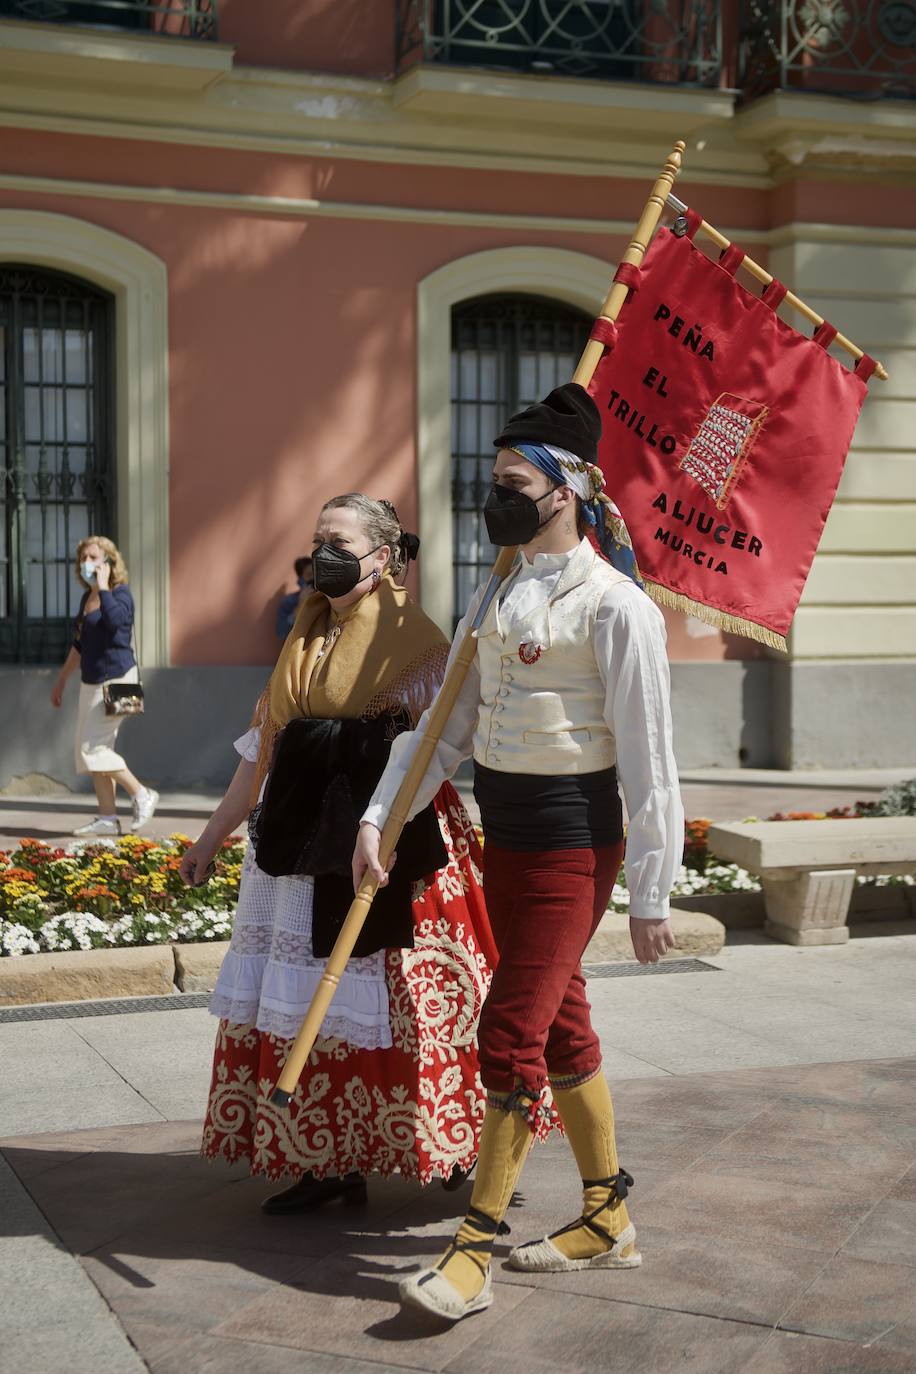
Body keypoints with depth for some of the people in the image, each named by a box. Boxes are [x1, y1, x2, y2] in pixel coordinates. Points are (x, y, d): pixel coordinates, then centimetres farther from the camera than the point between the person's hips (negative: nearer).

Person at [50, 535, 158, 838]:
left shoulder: (120, 593, -10)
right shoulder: (86, 597, 13)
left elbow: (115, 620, -35)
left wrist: (103, 586, -23)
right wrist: (62, 679, 28)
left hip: (116, 679, -9)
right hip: (91, 682, 9)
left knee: (93, 748, -12)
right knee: (90, 749, 7)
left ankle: (142, 795, 3)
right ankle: (107, 818, 12)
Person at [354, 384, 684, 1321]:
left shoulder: (613, 605, -14)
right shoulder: (495, 599, 10)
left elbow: (646, 759, -14)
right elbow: (446, 726, 8)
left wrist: (650, 893, -13)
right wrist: (378, 817, -2)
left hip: (572, 841, -8)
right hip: (503, 837, 8)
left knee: (511, 1037, -7)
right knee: (561, 1030, 16)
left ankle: (472, 1252, 4)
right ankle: (607, 1219, 30)